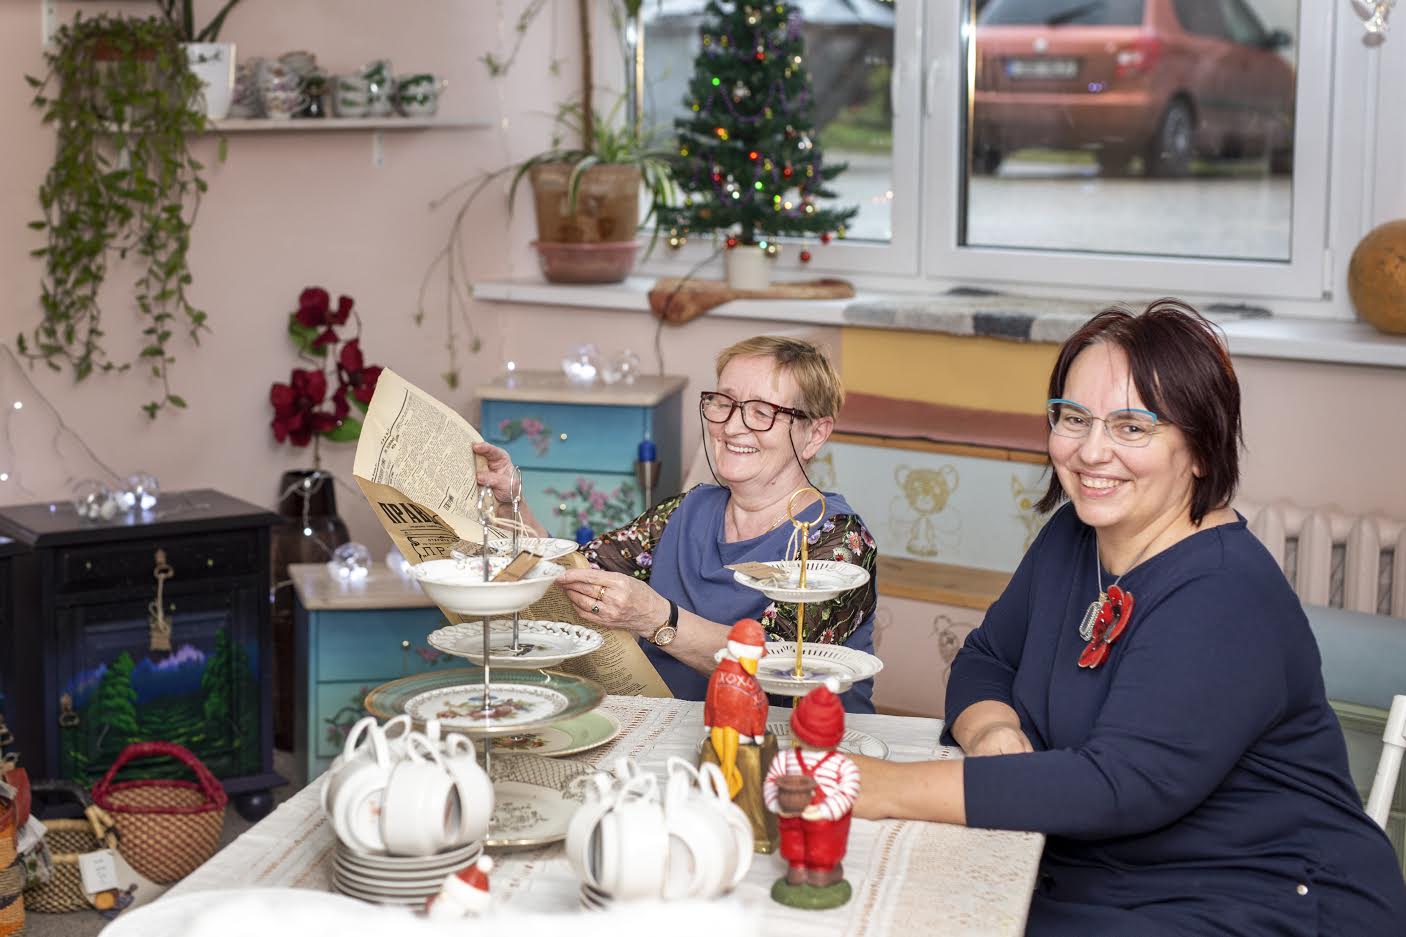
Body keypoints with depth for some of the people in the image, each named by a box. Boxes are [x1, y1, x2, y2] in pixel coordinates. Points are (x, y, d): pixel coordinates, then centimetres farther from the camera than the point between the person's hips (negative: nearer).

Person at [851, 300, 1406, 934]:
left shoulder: (1226, 596, -22)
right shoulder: (1071, 538, 6)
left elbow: (1120, 785, -30)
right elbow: (985, 659, 14)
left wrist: (891, 789, -31)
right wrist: (989, 727, -11)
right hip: (1084, 883, 8)